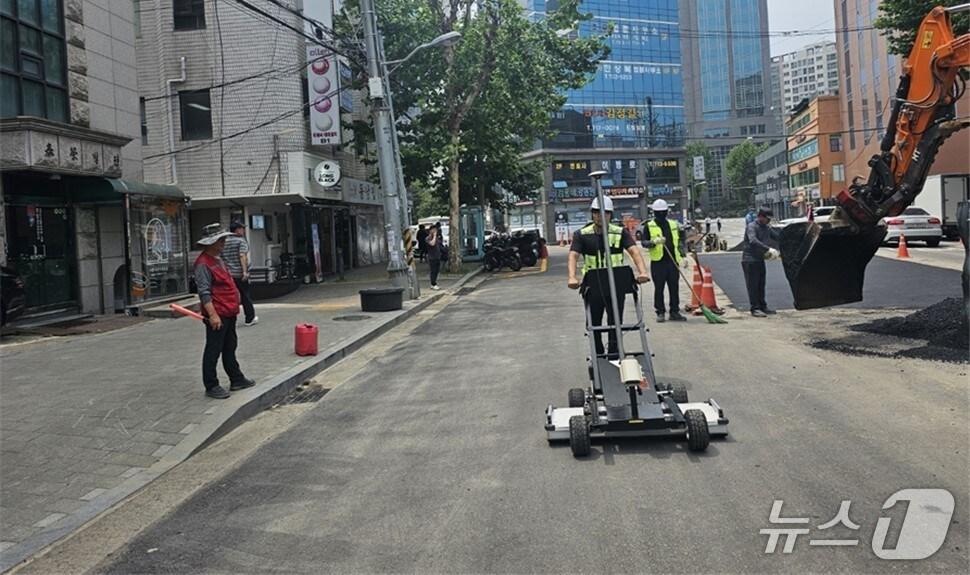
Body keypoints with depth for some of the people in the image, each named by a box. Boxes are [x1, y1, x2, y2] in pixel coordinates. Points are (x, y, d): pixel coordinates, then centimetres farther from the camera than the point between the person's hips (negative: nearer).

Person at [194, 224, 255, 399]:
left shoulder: (218, 260, 15)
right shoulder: (203, 263, -16)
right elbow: (204, 292, -21)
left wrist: (233, 308, 23)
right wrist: (212, 314, -25)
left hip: (229, 313, 10)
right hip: (217, 315, -10)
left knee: (230, 349, 19)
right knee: (213, 351, -1)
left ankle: (236, 379, 29)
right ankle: (211, 386, 7)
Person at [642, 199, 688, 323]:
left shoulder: (673, 225, 14)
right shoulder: (649, 226, 2)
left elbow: (680, 242, 18)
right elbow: (644, 243, -4)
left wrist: (684, 256, 8)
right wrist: (655, 242, -23)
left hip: (673, 261, 4)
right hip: (658, 261, -4)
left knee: (674, 287, 5)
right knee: (659, 288, -1)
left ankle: (675, 312, 12)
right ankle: (660, 312, 7)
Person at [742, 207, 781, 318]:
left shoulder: (766, 228, 13)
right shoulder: (751, 227, -13)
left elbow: (777, 236, 16)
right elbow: (753, 241, -30)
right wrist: (769, 249, -37)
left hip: (760, 260, 8)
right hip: (750, 260, -8)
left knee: (761, 285, 12)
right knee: (753, 285, -5)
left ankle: (762, 307, 19)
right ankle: (755, 308, -3)